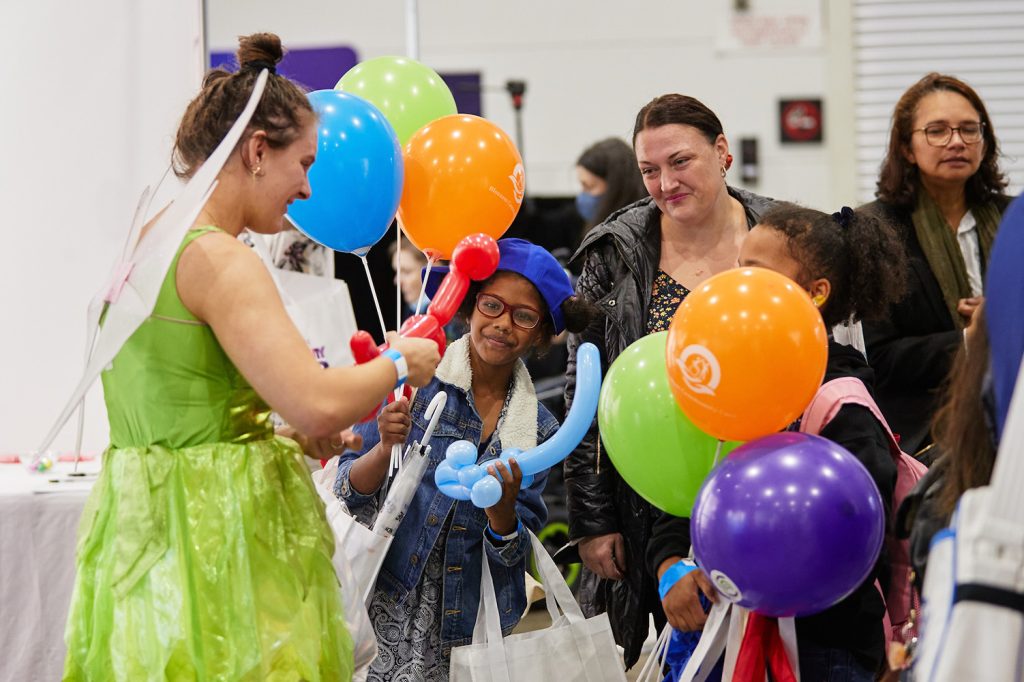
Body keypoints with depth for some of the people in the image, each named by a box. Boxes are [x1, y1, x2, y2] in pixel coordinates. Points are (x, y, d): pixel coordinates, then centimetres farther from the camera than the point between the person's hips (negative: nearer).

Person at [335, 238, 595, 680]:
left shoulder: (538, 429, 4)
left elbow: (512, 555, 3)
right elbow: (349, 495, -3)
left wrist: (502, 509, -17)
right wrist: (385, 449, -22)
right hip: (390, 606, -2)